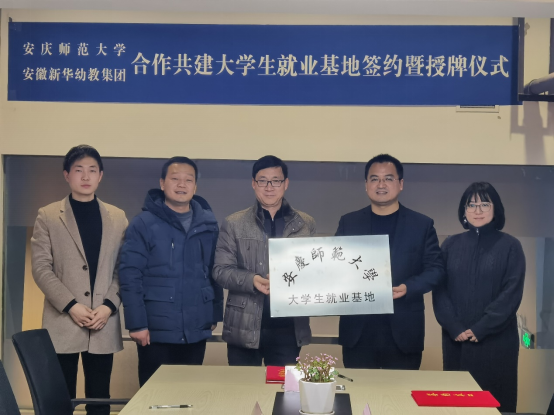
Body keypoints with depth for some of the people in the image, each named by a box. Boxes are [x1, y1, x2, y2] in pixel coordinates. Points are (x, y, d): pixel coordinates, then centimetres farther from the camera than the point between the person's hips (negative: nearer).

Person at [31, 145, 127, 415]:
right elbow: (41, 268, -3)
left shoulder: (117, 217, 9)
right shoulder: (47, 216, 3)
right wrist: (70, 305, -13)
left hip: (104, 325, 2)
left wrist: (109, 306, -8)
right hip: (63, 323, -2)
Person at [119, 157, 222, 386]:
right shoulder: (143, 223, -8)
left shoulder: (208, 223, 5)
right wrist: (136, 323, -13)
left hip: (196, 330, 4)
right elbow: (129, 276, -10)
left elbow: (215, 272, 11)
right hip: (156, 331, -4)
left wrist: (215, 314, 11)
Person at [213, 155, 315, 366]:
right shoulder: (234, 224, 3)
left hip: (288, 326, 1)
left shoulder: (305, 224, 7)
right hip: (244, 326, -1)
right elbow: (221, 270, -1)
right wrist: (252, 280, -18)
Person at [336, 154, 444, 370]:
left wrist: (408, 287, -15)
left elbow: (435, 268, 2)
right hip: (357, 329, 1)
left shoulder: (422, 224, 5)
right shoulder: (348, 222, 10)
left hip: (403, 330, -1)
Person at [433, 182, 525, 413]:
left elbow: (512, 293, -7)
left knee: (495, 400, 2)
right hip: (455, 340, 3)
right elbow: (439, 289, 3)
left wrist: (480, 329, -13)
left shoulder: (510, 245, 0)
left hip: (496, 340, -2)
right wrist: (454, 328, -9)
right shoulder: (451, 244, 7)